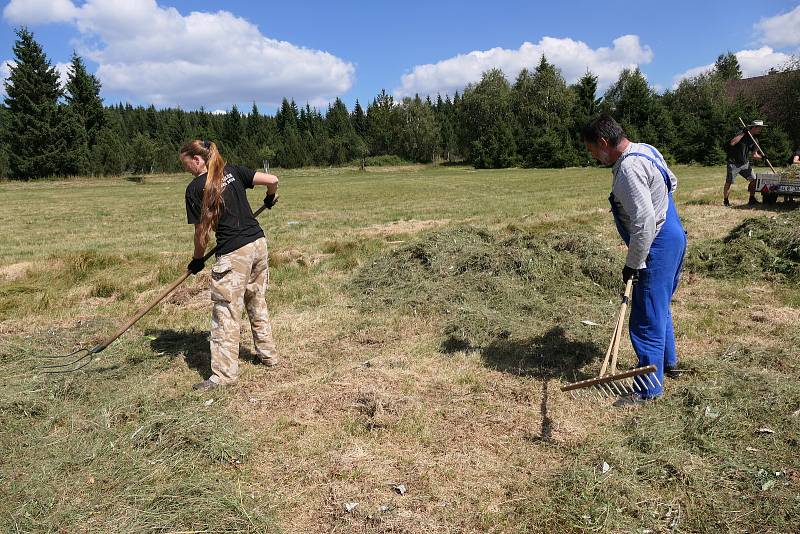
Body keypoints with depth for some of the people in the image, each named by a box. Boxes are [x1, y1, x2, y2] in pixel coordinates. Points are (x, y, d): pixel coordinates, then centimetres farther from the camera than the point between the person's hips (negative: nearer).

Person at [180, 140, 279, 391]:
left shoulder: (194, 189, -5)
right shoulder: (234, 171, 7)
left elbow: (201, 231, -2)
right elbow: (272, 180, 0)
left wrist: (197, 260, 14)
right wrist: (270, 199, 22)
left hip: (233, 254, -6)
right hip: (259, 243, 7)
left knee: (226, 312, 2)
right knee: (257, 302, 21)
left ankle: (224, 373, 7)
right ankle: (268, 354, 32)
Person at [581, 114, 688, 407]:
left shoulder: (628, 169, -25)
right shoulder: (646, 151, 7)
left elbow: (644, 221, -28)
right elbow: (672, 182, 24)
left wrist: (632, 264, -21)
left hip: (657, 247, -11)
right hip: (673, 237, 11)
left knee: (646, 319, -2)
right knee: (658, 307, 25)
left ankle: (649, 388, 8)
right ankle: (667, 362, 43)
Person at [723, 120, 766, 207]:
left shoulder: (754, 139, 8)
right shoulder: (742, 134, -11)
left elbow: (754, 155, 9)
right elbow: (732, 143, -30)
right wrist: (743, 133, -28)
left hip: (745, 163, 7)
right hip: (734, 163, -6)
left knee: (753, 179, -1)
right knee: (728, 182, -4)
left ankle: (752, 200, 9)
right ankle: (725, 200, 10)